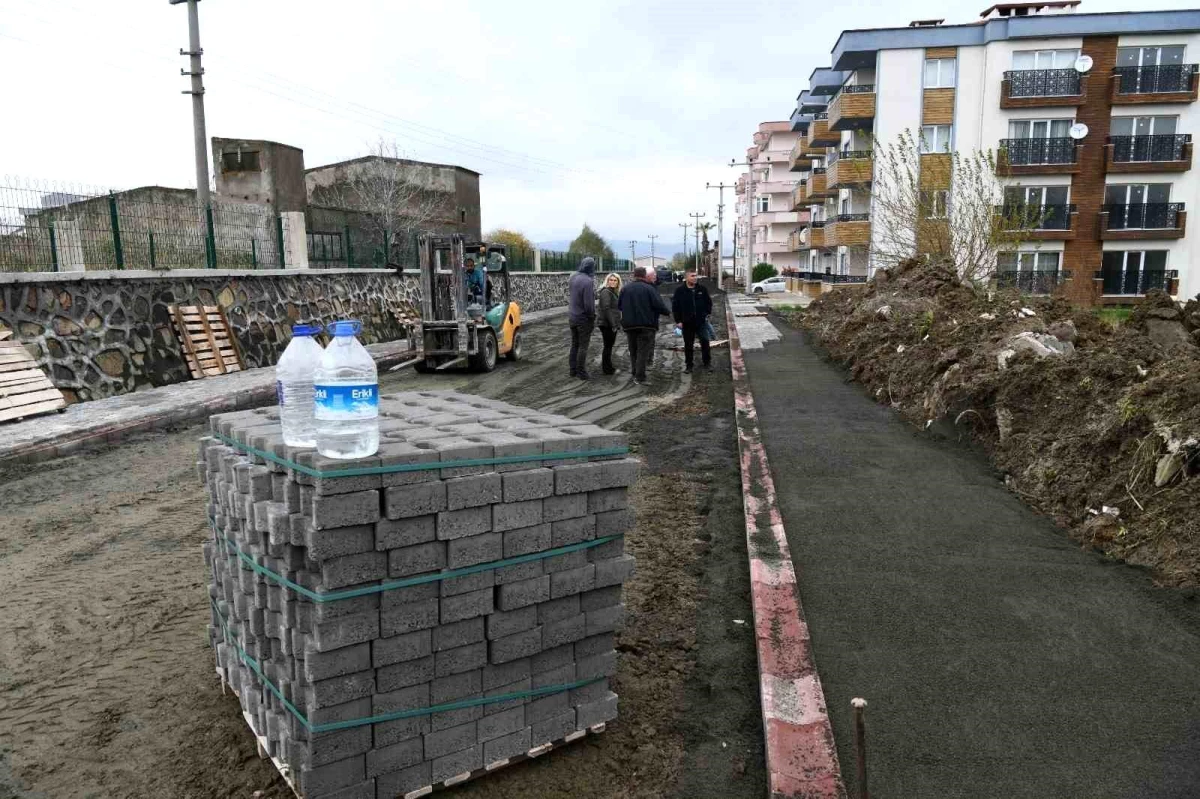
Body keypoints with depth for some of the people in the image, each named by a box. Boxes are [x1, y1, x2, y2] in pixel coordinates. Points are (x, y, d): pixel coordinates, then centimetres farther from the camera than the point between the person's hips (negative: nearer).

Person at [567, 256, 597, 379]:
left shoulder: (573, 277, 1)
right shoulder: (587, 281, -24)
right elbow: (589, 303, -22)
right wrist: (592, 316, -11)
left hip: (572, 317, 7)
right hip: (584, 318, -7)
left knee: (574, 344, 17)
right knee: (583, 346, 3)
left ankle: (573, 370, 24)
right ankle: (581, 372, 9)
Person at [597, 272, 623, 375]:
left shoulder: (615, 292, 15)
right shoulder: (606, 292, -15)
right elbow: (606, 309, -21)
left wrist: (617, 324, 18)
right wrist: (613, 324, -23)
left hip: (612, 324, 9)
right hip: (607, 324, -9)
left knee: (609, 346, 16)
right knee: (608, 346, -2)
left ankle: (605, 366, 25)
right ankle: (607, 369, 6)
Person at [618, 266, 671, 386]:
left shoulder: (625, 289, 4)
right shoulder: (649, 288, -10)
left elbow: (619, 305, 9)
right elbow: (659, 305, -14)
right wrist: (668, 312, 5)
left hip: (629, 325, 5)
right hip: (646, 325, -4)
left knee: (633, 351, 16)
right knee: (643, 351, -3)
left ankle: (635, 374, 22)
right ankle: (640, 377, -9)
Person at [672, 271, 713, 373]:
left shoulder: (702, 289, 3)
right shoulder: (680, 291, -3)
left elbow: (709, 302, 13)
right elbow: (675, 307, 0)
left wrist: (707, 314, 6)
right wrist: (678, 321, -4)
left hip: (701, 321, 1)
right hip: (687, 323, -1)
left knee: (705, 342, 1)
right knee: (688, 345, 7)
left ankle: (707, 363, 15)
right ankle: (688, 365, 17)